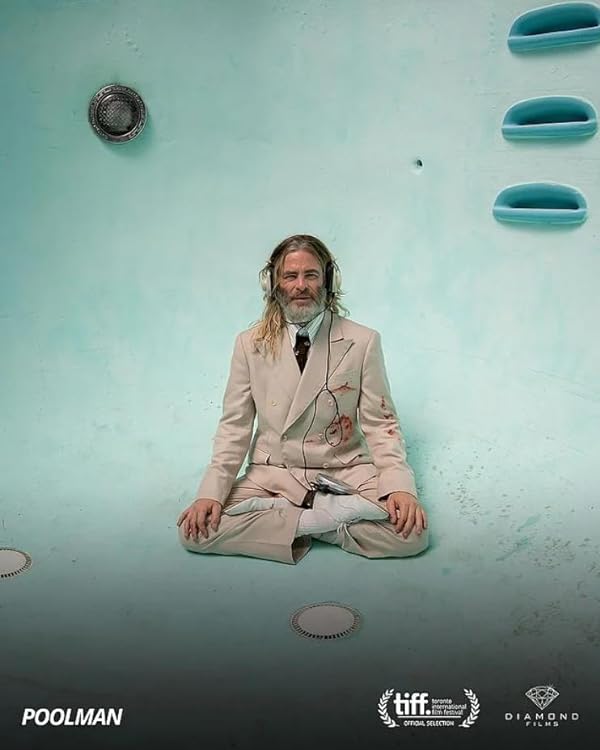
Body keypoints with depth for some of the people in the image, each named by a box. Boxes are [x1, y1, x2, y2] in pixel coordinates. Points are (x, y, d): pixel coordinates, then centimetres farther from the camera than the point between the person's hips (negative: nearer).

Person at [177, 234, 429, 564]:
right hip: (272, 475, 1)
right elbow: (234, 425, 2)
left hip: (346, 475, 0)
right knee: (195, 530, -20)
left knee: (412, 532, -24)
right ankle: (323, 517, -14)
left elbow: (380, 423, -3)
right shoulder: (250, 344, 1)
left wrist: (400, 487, -19)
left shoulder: (363, 341, -4)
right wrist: (211, 493, -12)